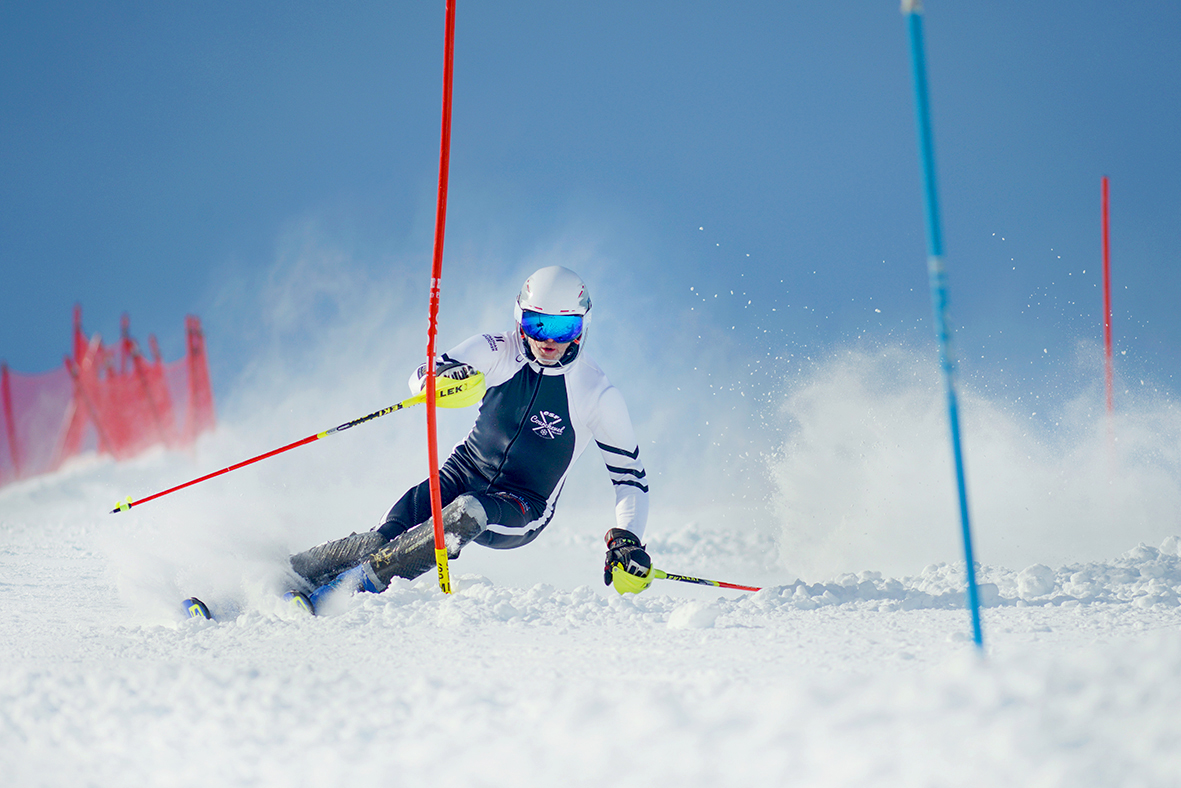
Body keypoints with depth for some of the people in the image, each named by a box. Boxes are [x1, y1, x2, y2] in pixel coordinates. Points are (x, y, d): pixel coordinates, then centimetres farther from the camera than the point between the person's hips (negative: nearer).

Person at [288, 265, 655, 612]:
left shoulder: (599, 396, -12)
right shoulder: (498, 352, -6)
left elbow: (630, 475, -5)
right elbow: (422, 378, -11)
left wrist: (626, 541, -19)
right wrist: (444, 380, -37)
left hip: (522, 514, -2)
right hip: (466, 473, 3)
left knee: (468, 513, -37)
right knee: (386, 538, -25)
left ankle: (360, 582, -34)